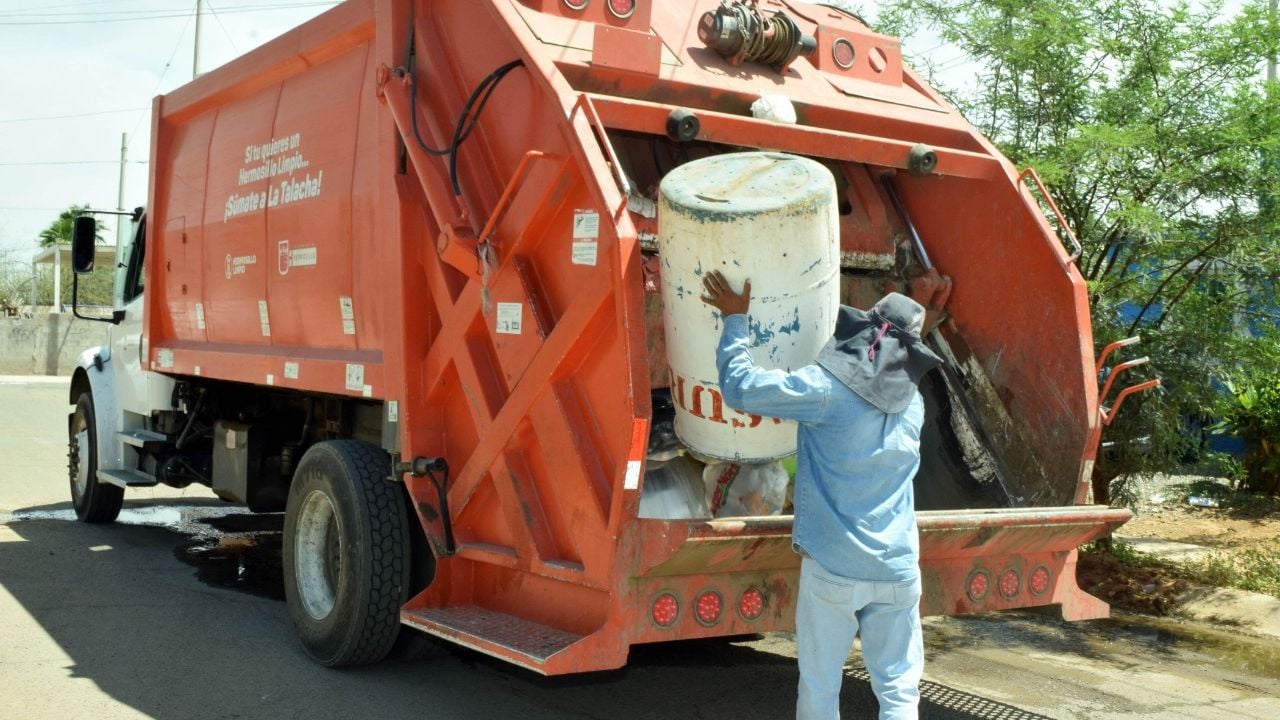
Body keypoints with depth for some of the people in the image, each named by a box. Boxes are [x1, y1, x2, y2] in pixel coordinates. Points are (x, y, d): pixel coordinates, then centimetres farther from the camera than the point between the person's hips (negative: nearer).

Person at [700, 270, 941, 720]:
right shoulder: (912, 400, 6)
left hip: (833, 567, -4)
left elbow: (739, 388, -12)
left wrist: (735, 319, 1)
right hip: (898, 569, 4)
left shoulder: (826, 388, -12)